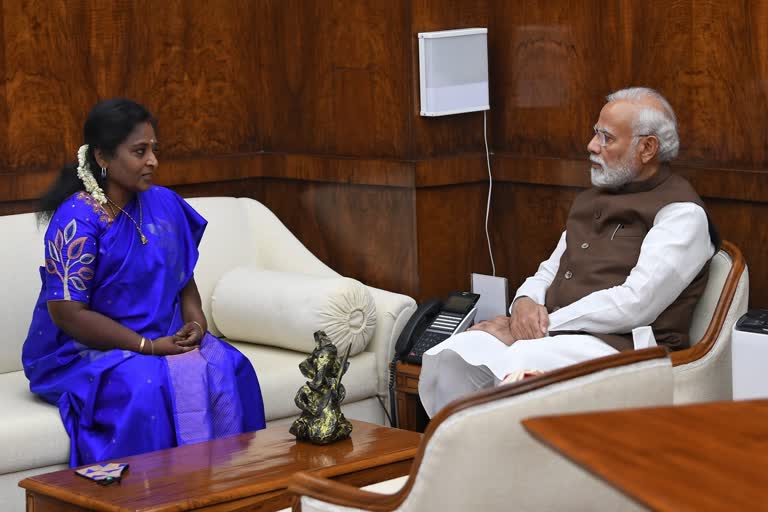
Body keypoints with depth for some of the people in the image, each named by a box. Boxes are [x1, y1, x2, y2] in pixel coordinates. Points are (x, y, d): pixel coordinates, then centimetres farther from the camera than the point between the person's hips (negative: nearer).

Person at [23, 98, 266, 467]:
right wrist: (148, 347, -21)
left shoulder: (164, 204, 6)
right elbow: (67, 313, -19)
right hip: (84, 352, -6)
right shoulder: (76, 220, -15)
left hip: (164, 340, 6)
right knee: (147, 385, -35)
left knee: (229, 368, -21)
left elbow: (184, 278, 17)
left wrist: (194, 319, -6)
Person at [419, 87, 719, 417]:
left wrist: (546, 324, -13)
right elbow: (551, 269, 27)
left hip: (618, 344, -8)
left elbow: (633, 305, -15)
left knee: (508, 368, -35)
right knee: (448, 356, -18)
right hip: (551, 335, 8)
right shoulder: (591, 200, 23)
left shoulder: (681, 213, -4)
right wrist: (525, 302, 2)